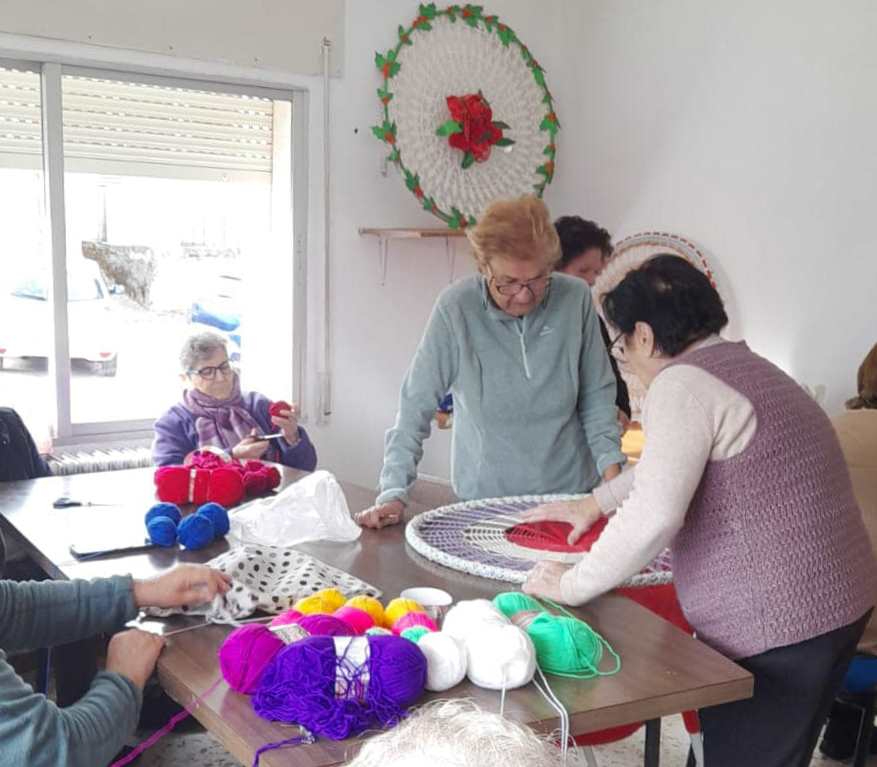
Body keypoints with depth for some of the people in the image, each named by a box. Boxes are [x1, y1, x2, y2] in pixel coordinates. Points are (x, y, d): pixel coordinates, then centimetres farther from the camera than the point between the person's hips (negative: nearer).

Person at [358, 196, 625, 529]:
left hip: (571, 491, 2)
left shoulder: (576, 299, -6)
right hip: (485, 497, -1)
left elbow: (597, 397, 4)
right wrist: (394, 492, -12)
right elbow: (416, 405, -8)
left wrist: (612, 473, -5)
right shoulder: (456, 308, -13)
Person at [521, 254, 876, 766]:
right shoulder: (748, 368, 15)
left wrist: (571, 586, -14)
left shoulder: (684, 383, -15)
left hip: (774, 623, -10)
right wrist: (595, 503, 32)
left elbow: (654, 516, -26)